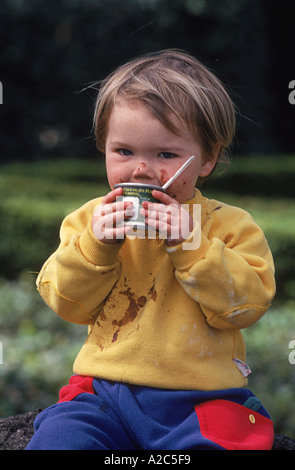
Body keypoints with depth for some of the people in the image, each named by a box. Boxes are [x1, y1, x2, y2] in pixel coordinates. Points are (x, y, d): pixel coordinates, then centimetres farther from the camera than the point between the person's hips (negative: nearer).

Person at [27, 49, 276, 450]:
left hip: (202, 399, -1)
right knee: (57, 436, -23)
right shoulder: (90, 219, 9)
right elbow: (67, 303, 4)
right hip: (104, 393, 2)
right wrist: (95, 246, -13)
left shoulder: (229, 225, 1)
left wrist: (189, 243, -19)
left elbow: (246, 304, -10)